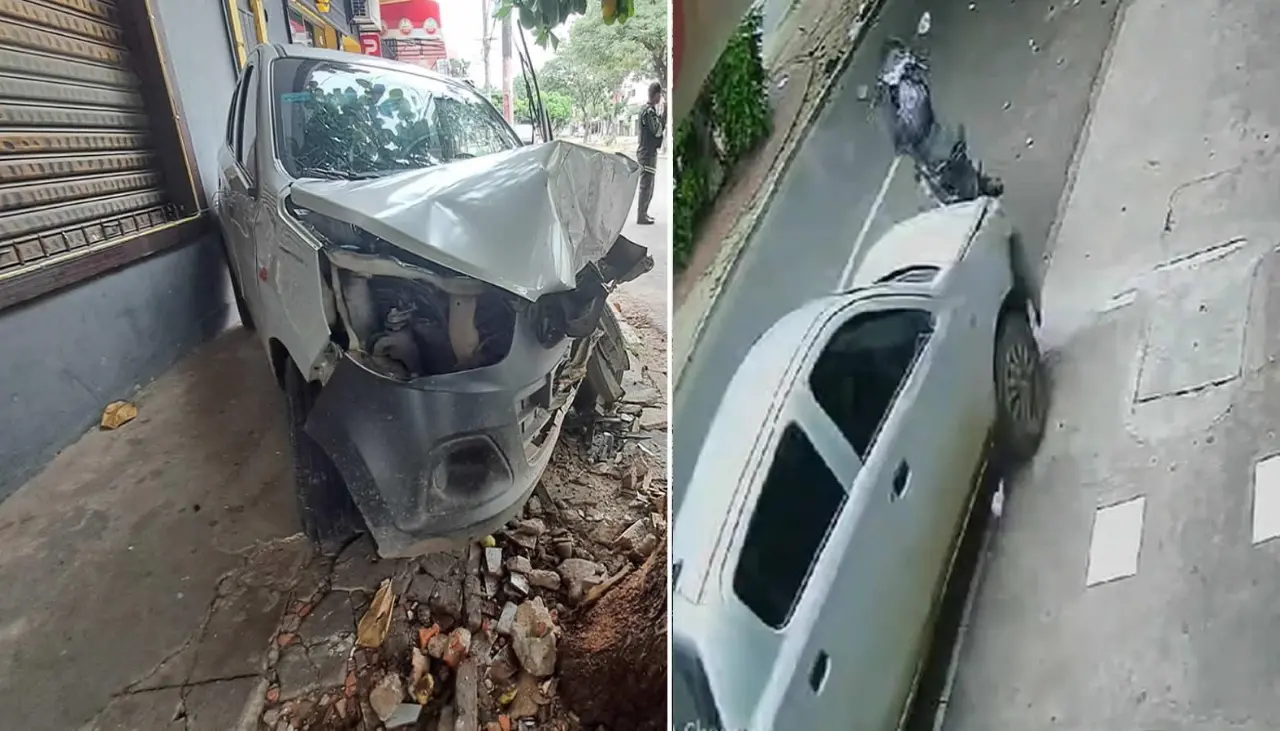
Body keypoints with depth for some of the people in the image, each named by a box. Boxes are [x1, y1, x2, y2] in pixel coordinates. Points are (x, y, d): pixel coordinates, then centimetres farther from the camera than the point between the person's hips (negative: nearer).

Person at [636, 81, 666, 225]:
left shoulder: (650, 109, 14)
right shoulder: (649, 111, -17)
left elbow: (657, 126, 21)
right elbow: (658, 131, -22)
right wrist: (665, 111, -19)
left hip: (648, 151, 10)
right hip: (647, 152, -10)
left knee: (647, 185, 15)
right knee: (646, 185, -6)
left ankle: (643, 214, 23)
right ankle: (641, 217, -2)